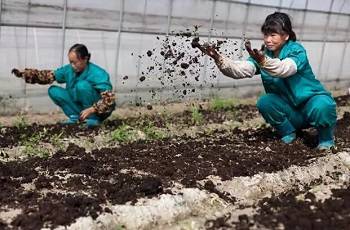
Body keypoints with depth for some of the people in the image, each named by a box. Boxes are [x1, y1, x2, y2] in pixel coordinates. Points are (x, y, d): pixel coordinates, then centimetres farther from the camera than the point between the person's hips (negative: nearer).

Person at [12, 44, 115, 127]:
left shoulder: (98, 74, -25)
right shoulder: (69, 70, -6)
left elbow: (110, 98, -30)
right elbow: (48, 76, -2)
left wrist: (92, 110, -41)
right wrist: (23, 74, -12)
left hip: (100, 110, -6)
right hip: (80, 107, 6)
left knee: (82, 85, -30)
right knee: (53, 91, -6)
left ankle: (93, 119, -17)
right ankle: (76, 117, -4)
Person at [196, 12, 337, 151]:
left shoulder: (297, 50, -19)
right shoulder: (263, 54, -5)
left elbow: (284, 68, -43)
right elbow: (241, 70, -22)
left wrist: (264, 61, -63)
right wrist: (219, 59, -39)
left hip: (313, 100, -4)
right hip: (289, 110, 4)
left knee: (321, 107, -36)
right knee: (264, 102, -23)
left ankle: (326, 137, -3)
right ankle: (288, 133, 1)